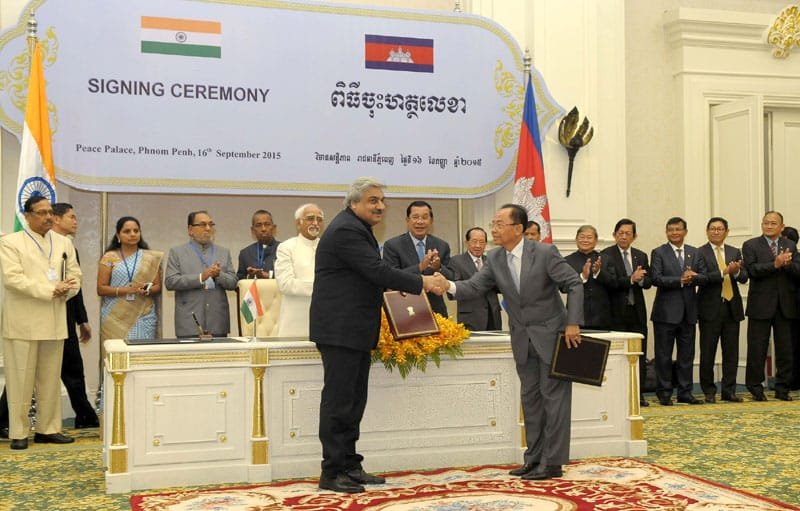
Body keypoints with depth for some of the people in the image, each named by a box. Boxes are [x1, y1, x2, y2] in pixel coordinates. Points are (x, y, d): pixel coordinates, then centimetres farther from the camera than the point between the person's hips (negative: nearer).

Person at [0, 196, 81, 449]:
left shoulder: (64, 243, 14)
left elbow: (75, 276, 13)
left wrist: (67, 289, -10)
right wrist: (49, 290, -18)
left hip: (54, 322, 5)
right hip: (22, 322, -4)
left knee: (50, 379, 9)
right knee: (20, 379, 0)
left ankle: (48, 429, 18)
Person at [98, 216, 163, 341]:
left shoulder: (151, 258, 10)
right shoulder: (109, 257, 5)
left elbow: (158, 287, 10)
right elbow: (101, 289, 0)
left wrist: (147, 290, -11)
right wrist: (127, 290, -13)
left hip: (144, 316, 1)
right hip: (116, 317, -1)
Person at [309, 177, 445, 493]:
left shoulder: (356, 228, 18)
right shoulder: (346, 230, -16)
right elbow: (377, 271, -21)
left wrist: (401, 286, 8)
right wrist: (421, 283, -14)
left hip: (355, 330, 11)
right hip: (340, 330, -11)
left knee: (354, 401, 13)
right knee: (338, 400, -6)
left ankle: (349, 466, 20)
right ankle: (331, 473, 0)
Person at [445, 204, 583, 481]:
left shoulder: (545, 252, -16)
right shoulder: (494, 259, -1)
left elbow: (574, 285, -12)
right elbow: (474, 287, -8)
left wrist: (573, 323, -17)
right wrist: (451, 286, -28)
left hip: (551, 334, -6)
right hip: (522, 338, 6)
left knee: (553, 396, -2)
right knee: (530, 398, 11)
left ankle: (552, 462, 3)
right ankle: (534, 458, 19)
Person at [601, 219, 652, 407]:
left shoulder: (641, 256, 13)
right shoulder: (606, 255, -3)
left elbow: (648, 282, 7)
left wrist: (640, 279, -15)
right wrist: (631, 279, -26)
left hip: (637, 311, 5)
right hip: (616, 312, -4)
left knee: (640, 354, 6)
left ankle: (639, 394, 13)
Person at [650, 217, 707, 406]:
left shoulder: (695, 253, 13)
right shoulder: (658, 253, -1)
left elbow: (704, 277, 5)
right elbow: (656, 278, -12)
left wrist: (693, 277, -17)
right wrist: (680, 280, -21)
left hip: (688, 311, 4)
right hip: (666, 311, -4)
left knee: (687, 355, 8)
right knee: (664, 355, 1)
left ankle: (685, 392, 16)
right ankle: (664, 393, 9)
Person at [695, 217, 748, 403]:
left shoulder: (735, 252, 12)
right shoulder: (700, 253, -2)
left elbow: (744, 278, 4)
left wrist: (736, 271, -17)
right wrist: (724, 272, -23)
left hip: (732, 307, 4)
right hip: (710, 308, -4)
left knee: (731, 352, 6)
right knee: (707, 353, 2)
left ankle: (729, 391, 14)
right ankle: (709, 391, 11)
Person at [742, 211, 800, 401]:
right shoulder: (751, 245, 1)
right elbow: (752, 270, -13)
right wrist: (776, 264, -22)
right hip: (761, 305, -3)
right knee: (757, 350, 2)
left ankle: (782, 389, 16)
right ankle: (756, 388, 12)